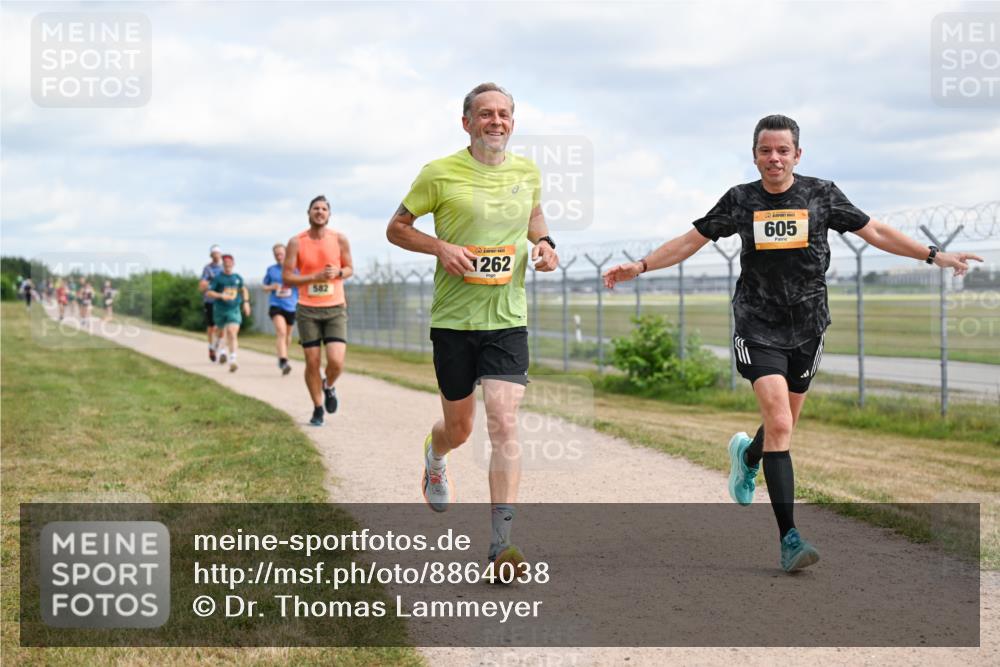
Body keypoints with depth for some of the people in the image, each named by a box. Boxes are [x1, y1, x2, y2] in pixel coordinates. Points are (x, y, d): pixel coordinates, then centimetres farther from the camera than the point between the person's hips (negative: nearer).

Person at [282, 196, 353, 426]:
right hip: (307, 310, 0)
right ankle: (318, 408, 19)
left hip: (335, 308, 0)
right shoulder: (296, 242, -4)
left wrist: (337, 273, -12)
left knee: (336, 362, -12)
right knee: (312, 363, 1)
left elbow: (349, 269, 11)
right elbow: (286, 278, -5)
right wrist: (315, 277, -18)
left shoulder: (339, 239, 0)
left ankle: (329, 387, 22)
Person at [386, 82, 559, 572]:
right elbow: (396, 228, 3)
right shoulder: (440, 173, -6)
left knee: (504, 424, -13)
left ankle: (501, 544, -11)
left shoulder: (528, 172, 6)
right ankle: (434, 457, 51)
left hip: (508, 319, 1)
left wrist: (544, 244, 5)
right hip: (453, 318, -1)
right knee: (459, 427, 11)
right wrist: (440, 247, -15)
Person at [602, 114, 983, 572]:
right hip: (758, 327, -2)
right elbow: (691, 241, 8)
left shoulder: (821, 194, 1)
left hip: (807, 326, 2)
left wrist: (934, 255, 2)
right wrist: (640, 266, 0)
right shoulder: (740, 200, 1)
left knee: (784, 425, 12)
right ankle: (788, 537, -13)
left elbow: (875, 232, 7)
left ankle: (747, 456, 50)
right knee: (779, 424, -15)